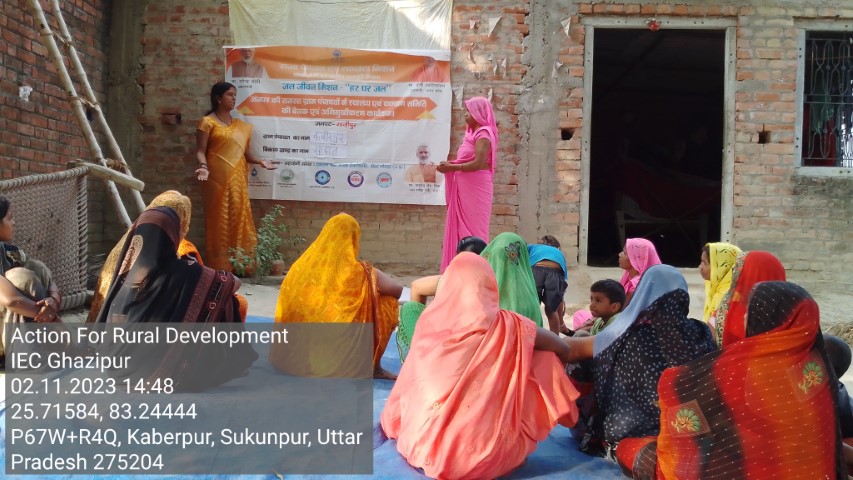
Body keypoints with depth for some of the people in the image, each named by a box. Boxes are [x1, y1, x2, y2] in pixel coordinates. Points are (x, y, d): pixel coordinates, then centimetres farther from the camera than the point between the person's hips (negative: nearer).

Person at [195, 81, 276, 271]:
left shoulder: (240, 125, 16)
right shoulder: (207, 122, -1)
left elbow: (243, 151, 15)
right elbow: (200, 150, -5)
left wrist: (260, 161, -1)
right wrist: (204, 167, -24)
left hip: (237, 179, 6)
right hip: (218, 179, -5)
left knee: (239, 219, 5)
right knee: (219, 220, -3)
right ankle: (219, 267, 2)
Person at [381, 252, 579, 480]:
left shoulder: (430, 323, 0)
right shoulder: (505, 325, -7)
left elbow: (404, 396, 10)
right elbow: (563, 349, 8)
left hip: (422, 449, 5)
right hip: (483, 455, -5)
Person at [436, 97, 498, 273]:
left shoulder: (483, 134, -9)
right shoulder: (474, 133, 18)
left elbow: (479, 163, -20)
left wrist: (451, 168, -17)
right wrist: (451, 165, 2)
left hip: (475, 188, -9)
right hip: (466, 188, 9)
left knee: (472, 228, -6)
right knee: (462, 228, 7)